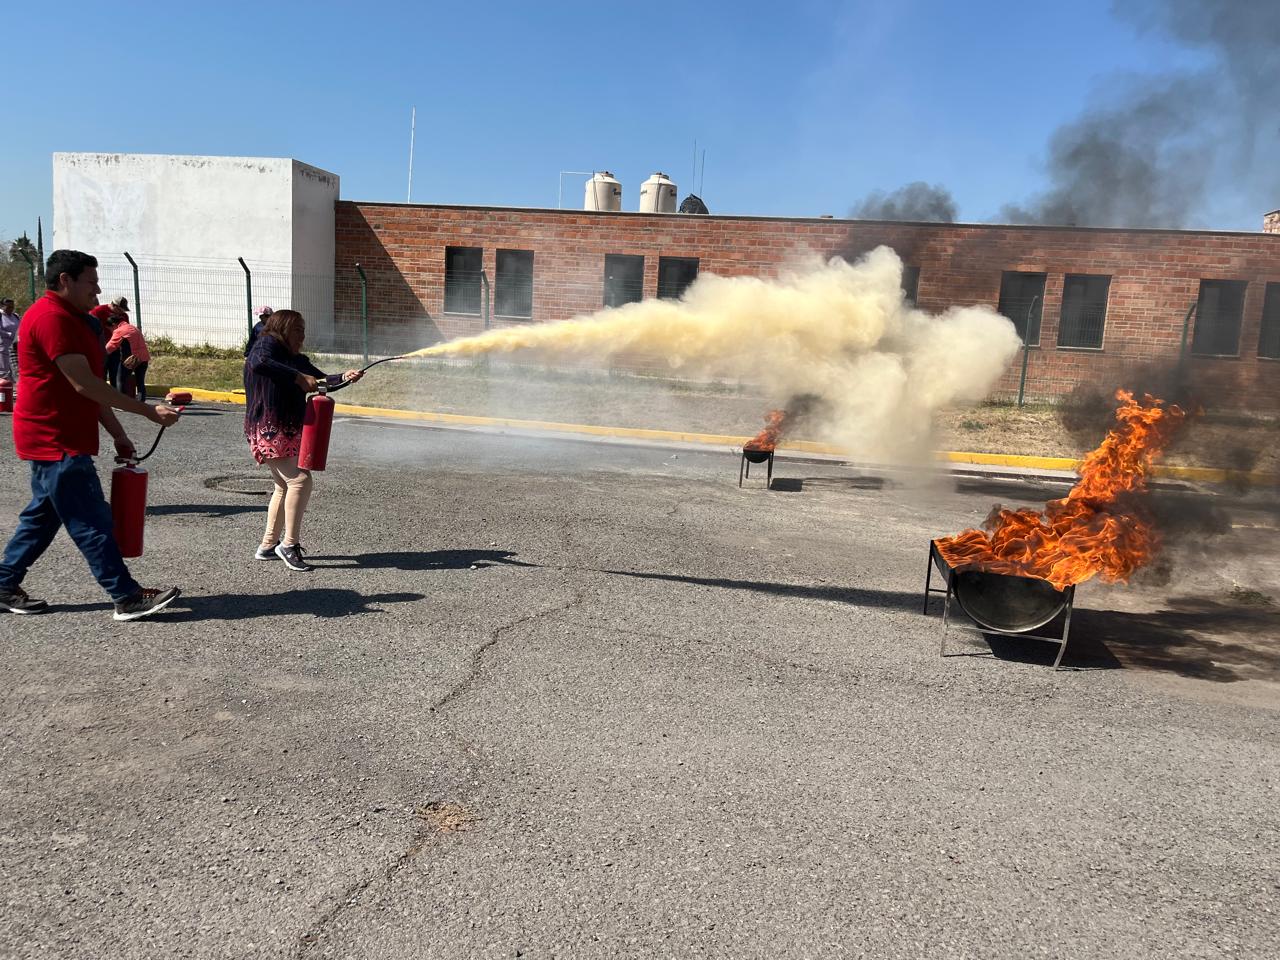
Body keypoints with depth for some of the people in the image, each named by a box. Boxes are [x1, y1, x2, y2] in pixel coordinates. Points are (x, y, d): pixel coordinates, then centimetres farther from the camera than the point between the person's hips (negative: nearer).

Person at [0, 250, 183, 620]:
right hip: (56, 441, -11)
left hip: (58, 440, 11)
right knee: (92, 523, -7)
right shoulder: (51, 317, -16)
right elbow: (84, 384, -23)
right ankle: (128, 598, -3)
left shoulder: (73, 319, 17)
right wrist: (150, 412, -22)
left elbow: (90, 387, 19)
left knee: (43, 515, 17)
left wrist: (118, 435, 16)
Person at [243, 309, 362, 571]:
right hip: (269, 429, -10)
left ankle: (268, 546, 26)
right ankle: (289, 544, -12)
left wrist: (344, 377, -6)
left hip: (290, 431, 10)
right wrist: (299, 377, -27)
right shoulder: (268, 343, -6)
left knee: (285, 486, 16)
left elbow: (321, 380, 13)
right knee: (300, 480, -19)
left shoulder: (297, 359, 17)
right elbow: (259, 363, -28)